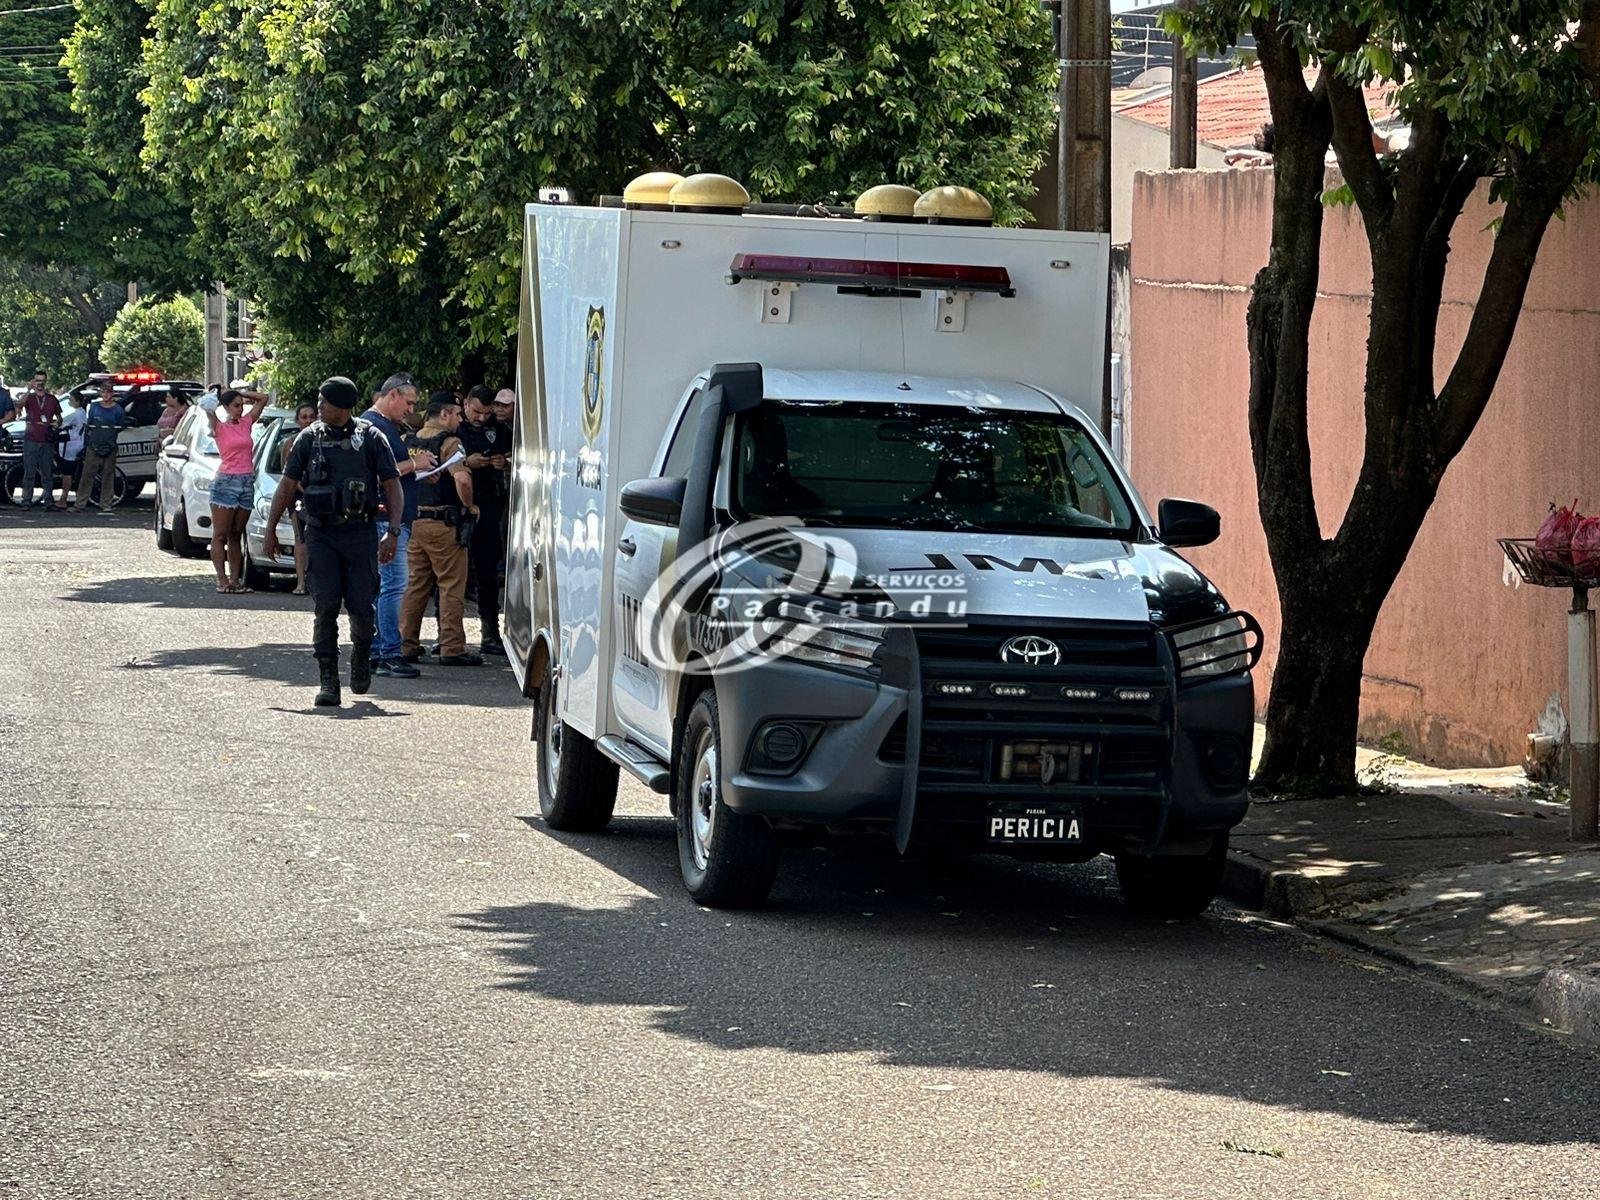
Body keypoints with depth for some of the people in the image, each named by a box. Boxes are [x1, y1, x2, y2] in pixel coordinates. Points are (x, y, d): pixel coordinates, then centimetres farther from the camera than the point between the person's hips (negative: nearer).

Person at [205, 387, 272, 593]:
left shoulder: (246, 423, 13)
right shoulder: (219, 427, -2)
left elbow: (262, 398, 18)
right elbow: (208, 408, -19)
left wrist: (239, 393, 11)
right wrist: (218, 397, 1)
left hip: (247, 483, 5)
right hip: (226, 482, -5)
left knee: (235, 536, 8)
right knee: (220, 535, -2)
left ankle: (235, 579, 9)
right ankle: (222, 580, -4)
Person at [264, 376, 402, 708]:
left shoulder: (370, 439, 0)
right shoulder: (309, 438, 6)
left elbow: (392, 486, -1)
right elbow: (287, 485, 12)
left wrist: (393, 532, -11)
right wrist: (270, 530, 9)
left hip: (360, 532, -1)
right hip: (321, 534, 1)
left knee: (361, 607, -2)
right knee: (325, 608, -6)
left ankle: (361, 655, 29)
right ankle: (328, 681, -2)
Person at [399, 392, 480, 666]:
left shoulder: (412, 442, 10)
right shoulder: (449, 443, -12)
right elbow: (462, 479, -27)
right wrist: (469, 506, -11)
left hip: (414, 520, 7)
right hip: (443, 523, -7)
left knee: (416, 585, 14)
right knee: (452, 587, -1)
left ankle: (407, 645, 16)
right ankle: (451, 649, -2)